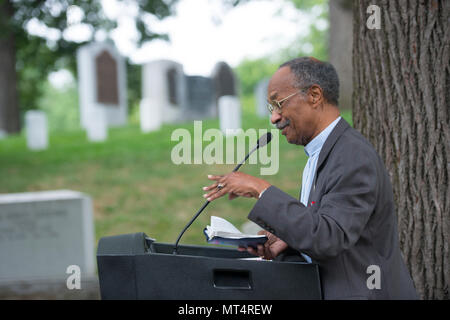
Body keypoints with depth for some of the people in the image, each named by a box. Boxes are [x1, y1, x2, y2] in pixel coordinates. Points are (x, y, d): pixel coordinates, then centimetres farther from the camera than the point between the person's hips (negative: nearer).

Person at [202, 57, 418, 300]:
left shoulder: (355, 159, -17)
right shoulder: (321, 154, 12)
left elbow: (328, 239, -25)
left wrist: (262, 191, -22)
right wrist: (288, 242, 1)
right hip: (326, 289, 8)